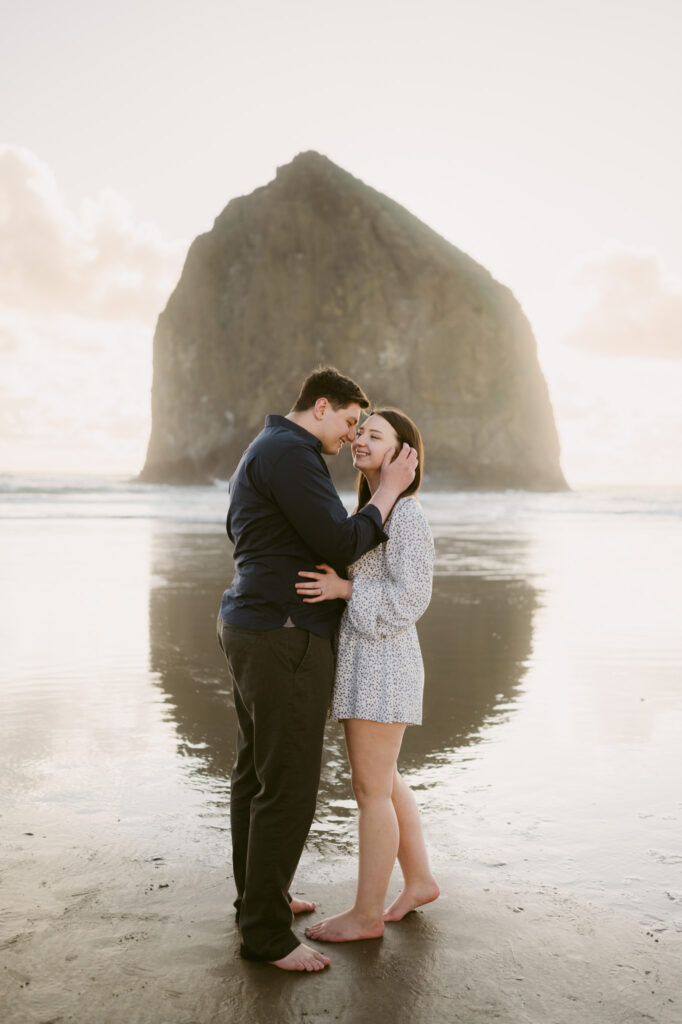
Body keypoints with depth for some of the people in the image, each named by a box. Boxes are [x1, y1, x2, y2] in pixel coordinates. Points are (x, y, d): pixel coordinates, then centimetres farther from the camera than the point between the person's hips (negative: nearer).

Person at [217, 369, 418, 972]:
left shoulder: (262, 453, 17)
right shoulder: (291, 453, -17)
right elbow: (341, 545, -22)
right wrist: (388, 490, -10)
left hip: (249, 627, 11)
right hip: (284, 638, -11)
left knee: (256, 770, 19)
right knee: (290, 786, -4)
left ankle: (258, 897, 33)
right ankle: (266, 933, 7)